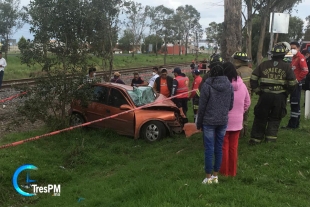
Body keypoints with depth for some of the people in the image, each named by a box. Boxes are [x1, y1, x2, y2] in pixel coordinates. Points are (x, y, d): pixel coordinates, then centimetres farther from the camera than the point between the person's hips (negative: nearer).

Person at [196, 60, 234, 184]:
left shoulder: (207, 85, -13)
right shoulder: (229, 85, 0)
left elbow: (202, 106, -9)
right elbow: (231, 105, 6)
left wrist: (199, 123, 1)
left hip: (209, 121, -4)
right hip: (223, 121, 4)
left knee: (209, 149, 2)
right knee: (219, 148, 12)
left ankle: (208, 177, 9)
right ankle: (215, 176, 20)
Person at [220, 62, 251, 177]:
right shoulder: (242, 86, 1)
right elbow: (247, 102, 11)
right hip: (237, 121, 5)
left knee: (224, 147, 7)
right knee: (233, 147, 14)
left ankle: (224, 171, 15)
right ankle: (232, 171, 23)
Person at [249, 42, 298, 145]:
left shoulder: (263, 65, 0)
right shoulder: (286, 67, -4)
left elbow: (253, 78, -1)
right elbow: (292, 83, -5)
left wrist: (258, 90, 7)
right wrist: (286, 92, 11)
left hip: (265, 95, 1)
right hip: (280, 97, -1)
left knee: (260, 117, 12)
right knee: (275, 118, 13)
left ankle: (256, 138, 15)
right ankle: (270, 138, 11)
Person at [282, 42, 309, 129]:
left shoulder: (301, 57, -11)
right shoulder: (294, 57, 17)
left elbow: (305, 70, -22)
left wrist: (298, 79, -17)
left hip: (297, 83, -10)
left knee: (295, 103, -7)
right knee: (294, 103, 13)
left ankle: (292, 124, -4)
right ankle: (295, 123, 20)